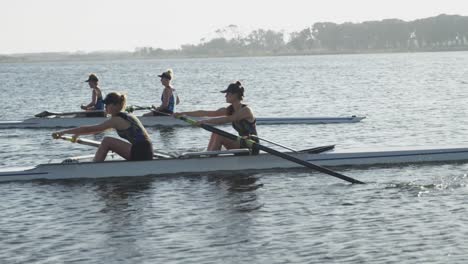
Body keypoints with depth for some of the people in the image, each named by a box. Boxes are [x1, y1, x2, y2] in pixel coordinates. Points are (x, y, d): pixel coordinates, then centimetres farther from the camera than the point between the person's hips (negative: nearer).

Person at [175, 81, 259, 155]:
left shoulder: (246, 110, -16)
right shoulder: (229, 110, 8)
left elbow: (225, 120, -27)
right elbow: (206, 113, 4)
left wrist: (205, 121, -27)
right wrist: (184, 113, 0)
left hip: (251, 147, -8)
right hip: (241, 144, 8)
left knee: (218, 135, -19)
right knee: (215, 134, -5)